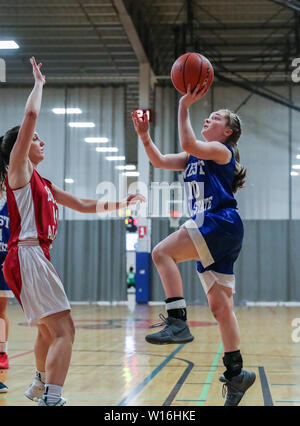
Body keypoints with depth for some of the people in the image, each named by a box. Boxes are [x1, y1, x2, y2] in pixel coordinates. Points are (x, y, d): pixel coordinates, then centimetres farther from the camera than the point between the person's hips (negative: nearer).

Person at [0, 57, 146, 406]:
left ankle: (40, 387, 44)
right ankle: (50, 400, -27)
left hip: (35, 257, 10)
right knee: (63, 331, -18)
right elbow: (31, 115, -11)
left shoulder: (42, 184, 23)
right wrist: (39, 83, 2)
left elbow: (83, 205, 28)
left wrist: (120, 204, 21)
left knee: (48, 330, 25)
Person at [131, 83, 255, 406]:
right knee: (220, 307, 6)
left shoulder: (222, 150, 1)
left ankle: (178, 323, -29)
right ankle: (236, 375, 8)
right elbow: (160, 161, 23)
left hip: (221, 223, -9)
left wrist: (184, 107, -12)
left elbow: (188, 144, -17)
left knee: (163, 253, -23)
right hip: (210, 233, 9)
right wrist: (144, 136, 10)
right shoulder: (196, 158, 26)